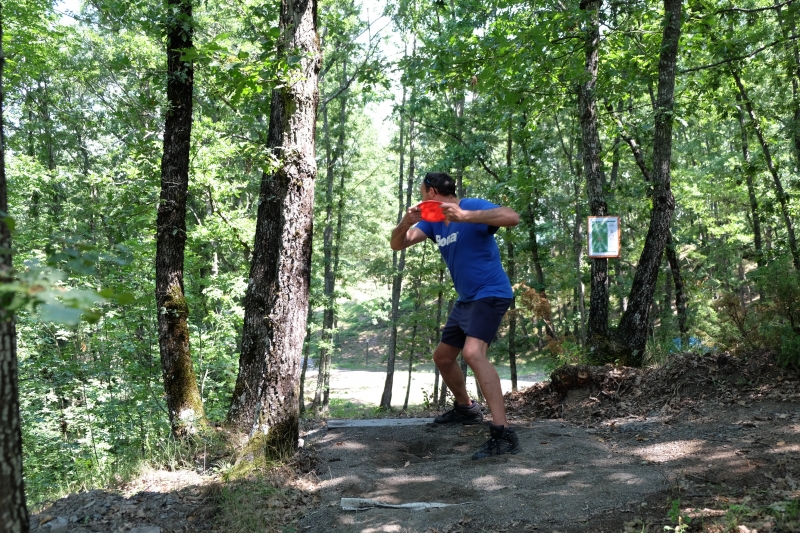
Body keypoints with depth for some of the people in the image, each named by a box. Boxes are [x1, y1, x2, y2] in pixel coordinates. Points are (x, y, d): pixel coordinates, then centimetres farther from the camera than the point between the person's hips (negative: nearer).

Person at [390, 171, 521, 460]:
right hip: (466, 299, 9)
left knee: (473, 352, -31)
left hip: (490, 294, -9)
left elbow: (512, 217, -32)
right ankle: (465, 408, 43)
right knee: (443, 357, 20)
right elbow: (398, 244, 2)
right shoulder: (432, 220, 7)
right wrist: (406, 222, -19)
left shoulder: (472, 206, -15)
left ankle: (503, 434, -34)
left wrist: (465, 216, -40)